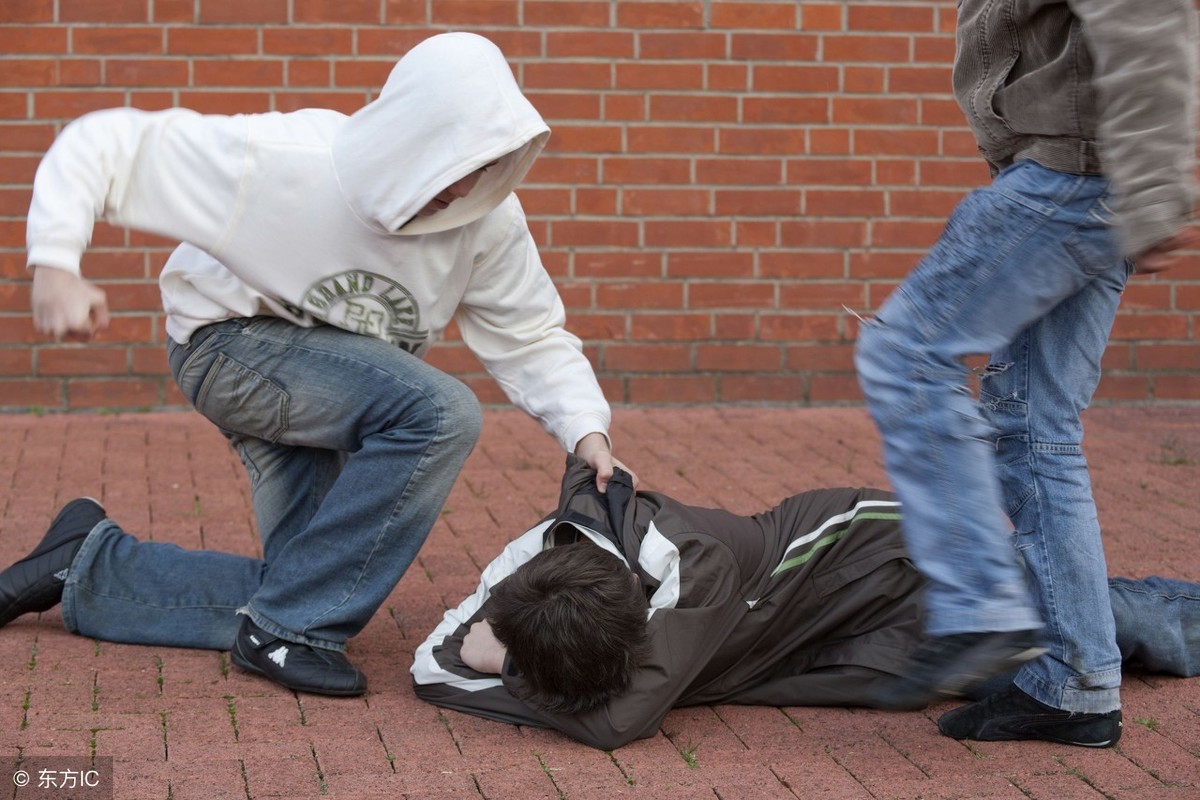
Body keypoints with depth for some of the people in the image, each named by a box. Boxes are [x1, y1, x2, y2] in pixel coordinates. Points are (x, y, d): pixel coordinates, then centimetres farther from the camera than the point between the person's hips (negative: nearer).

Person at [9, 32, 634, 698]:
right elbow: (105, 145, -24)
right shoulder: (281, 161, -28)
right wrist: (55, 265, -37)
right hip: (234, 344, -6)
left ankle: (89, 567, 18)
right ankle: (290, 629, -20)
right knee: (443, 413, -29)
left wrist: (586, 430, -22)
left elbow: (532, 338, -6)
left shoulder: (487, 219, -15)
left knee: (293, 589, -1)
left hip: (326, 396, 6)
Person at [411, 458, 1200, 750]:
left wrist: (509, 666, -33)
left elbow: (619, 720, -47)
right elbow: (430, 666, -11)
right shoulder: (529, 560, -22)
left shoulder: (695, 562, -42)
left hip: (875, 550, -6)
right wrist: (480, 650, -33)